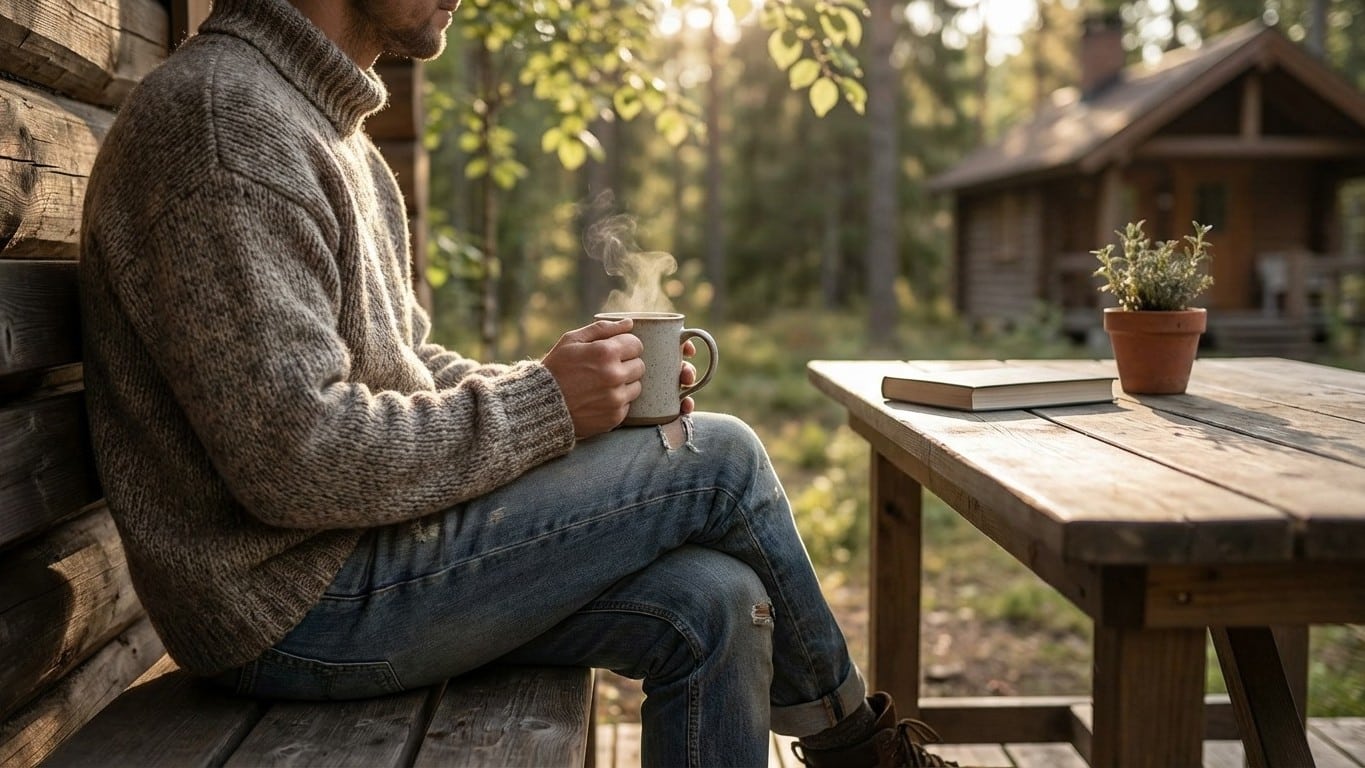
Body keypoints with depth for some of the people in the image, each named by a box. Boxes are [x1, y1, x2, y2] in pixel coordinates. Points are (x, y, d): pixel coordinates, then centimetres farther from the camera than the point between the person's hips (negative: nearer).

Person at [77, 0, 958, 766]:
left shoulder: (327, 128, 16)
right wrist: (545, 402, -16)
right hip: (298, 608, -9)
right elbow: (293, 458, -25)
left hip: (352, 558, 10)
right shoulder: (225, 117, -18)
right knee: (720, 458, -9)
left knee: (713, 604, -5)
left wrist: (578, 386, 1)